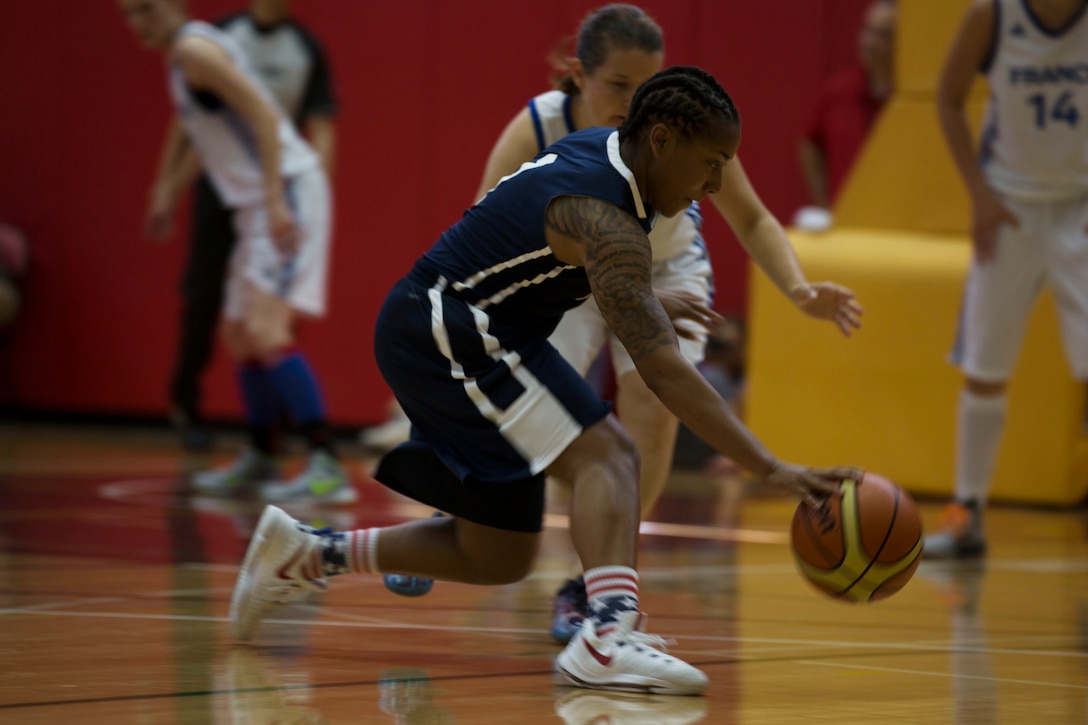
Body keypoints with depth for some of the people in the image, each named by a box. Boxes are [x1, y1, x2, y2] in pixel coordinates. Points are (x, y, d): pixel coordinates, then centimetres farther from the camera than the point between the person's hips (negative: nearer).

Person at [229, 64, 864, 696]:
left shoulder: (600, 147, 4)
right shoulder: (605, 221, -24)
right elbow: (662, 367, -32)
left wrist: (646, 305, 22)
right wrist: (771, 470, -37)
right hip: (444, 335, -10)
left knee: (496, 557, 16)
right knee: (607, 454, -24)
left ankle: (307, 553, 26)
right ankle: (608, 634, -41)